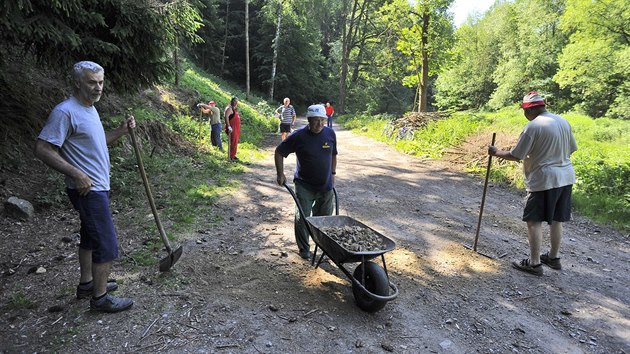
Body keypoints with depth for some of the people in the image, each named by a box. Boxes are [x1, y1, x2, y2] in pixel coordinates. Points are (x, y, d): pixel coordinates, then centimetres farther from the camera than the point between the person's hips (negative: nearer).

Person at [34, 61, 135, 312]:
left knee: (91, 237, 20)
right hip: (88, 189, -10)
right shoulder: (66, 112, -19)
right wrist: (76, 174, -25)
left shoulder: (89, 109, 11)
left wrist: (121, 131, 8)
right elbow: (42, 149, -21)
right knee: (107, 243, -4)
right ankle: (100, 297, 9)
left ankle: (87, 284, 35)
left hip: (97, 188, 10)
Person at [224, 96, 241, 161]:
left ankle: (233, 155, 22)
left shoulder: (235, 109, 17)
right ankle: (231, 156, -4)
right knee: (233, 142, -9)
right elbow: (226, 117, -24)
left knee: (235, 142, 13)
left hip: (236, 128, 9)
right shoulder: (229, 108, -11)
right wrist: (228, 126, -31)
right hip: (232, 128, -9)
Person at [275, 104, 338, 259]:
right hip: (304, 186, -3)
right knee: (302, 218, 0)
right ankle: (303, 248, 19)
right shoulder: (298, 136, -15)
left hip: (326, 186, 3)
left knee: (324, 217, 14)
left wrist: (333, 173, 14)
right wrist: (280, 174, -7)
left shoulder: (330, 133, -4)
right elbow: (279, 152, -5)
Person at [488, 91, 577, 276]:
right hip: (565, 177, 8)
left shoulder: (532, 127, -16)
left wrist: (496, 152, 1)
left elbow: (515, 155, -14)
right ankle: (553, 257, 29)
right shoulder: (563, 121, 8)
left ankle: (534, 263, 3)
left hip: (544, 180, -8)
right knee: (556, 220, 17)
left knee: (534, 221, 0)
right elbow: (570, 149, 15)